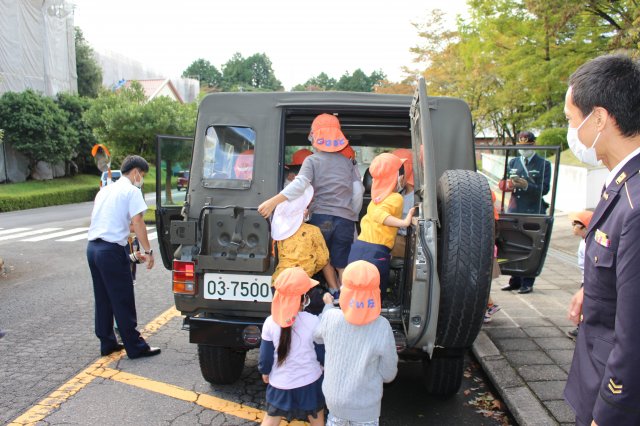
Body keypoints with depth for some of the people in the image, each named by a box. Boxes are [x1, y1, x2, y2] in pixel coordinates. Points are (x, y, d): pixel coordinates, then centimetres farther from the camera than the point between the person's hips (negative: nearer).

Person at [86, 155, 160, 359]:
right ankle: (135, 347, 7)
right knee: (123, 301, -1)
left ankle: (107, 343, 24)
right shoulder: (132, 191, -6)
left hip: (92, 246, 8)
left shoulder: (105, 190, 19)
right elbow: (137, 223, -15)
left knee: (102, 299, 15)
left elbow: (94, 217, 21)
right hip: (112, 250, -8)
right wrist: (148, 251, -12)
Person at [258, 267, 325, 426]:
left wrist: (265, 372, 15)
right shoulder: (313, 321, -20)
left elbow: (265, 354, -3)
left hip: (280, 383, 1)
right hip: (310, 382, -1)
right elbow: (322, 354, -8)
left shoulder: (270, 322, -15)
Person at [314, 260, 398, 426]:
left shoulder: (330, 317, -21)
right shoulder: (382, 327, -26)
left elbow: (318, 338, 3)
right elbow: (388, 373, -14)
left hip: (334, 398, 2)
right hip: (365, 404, -2)